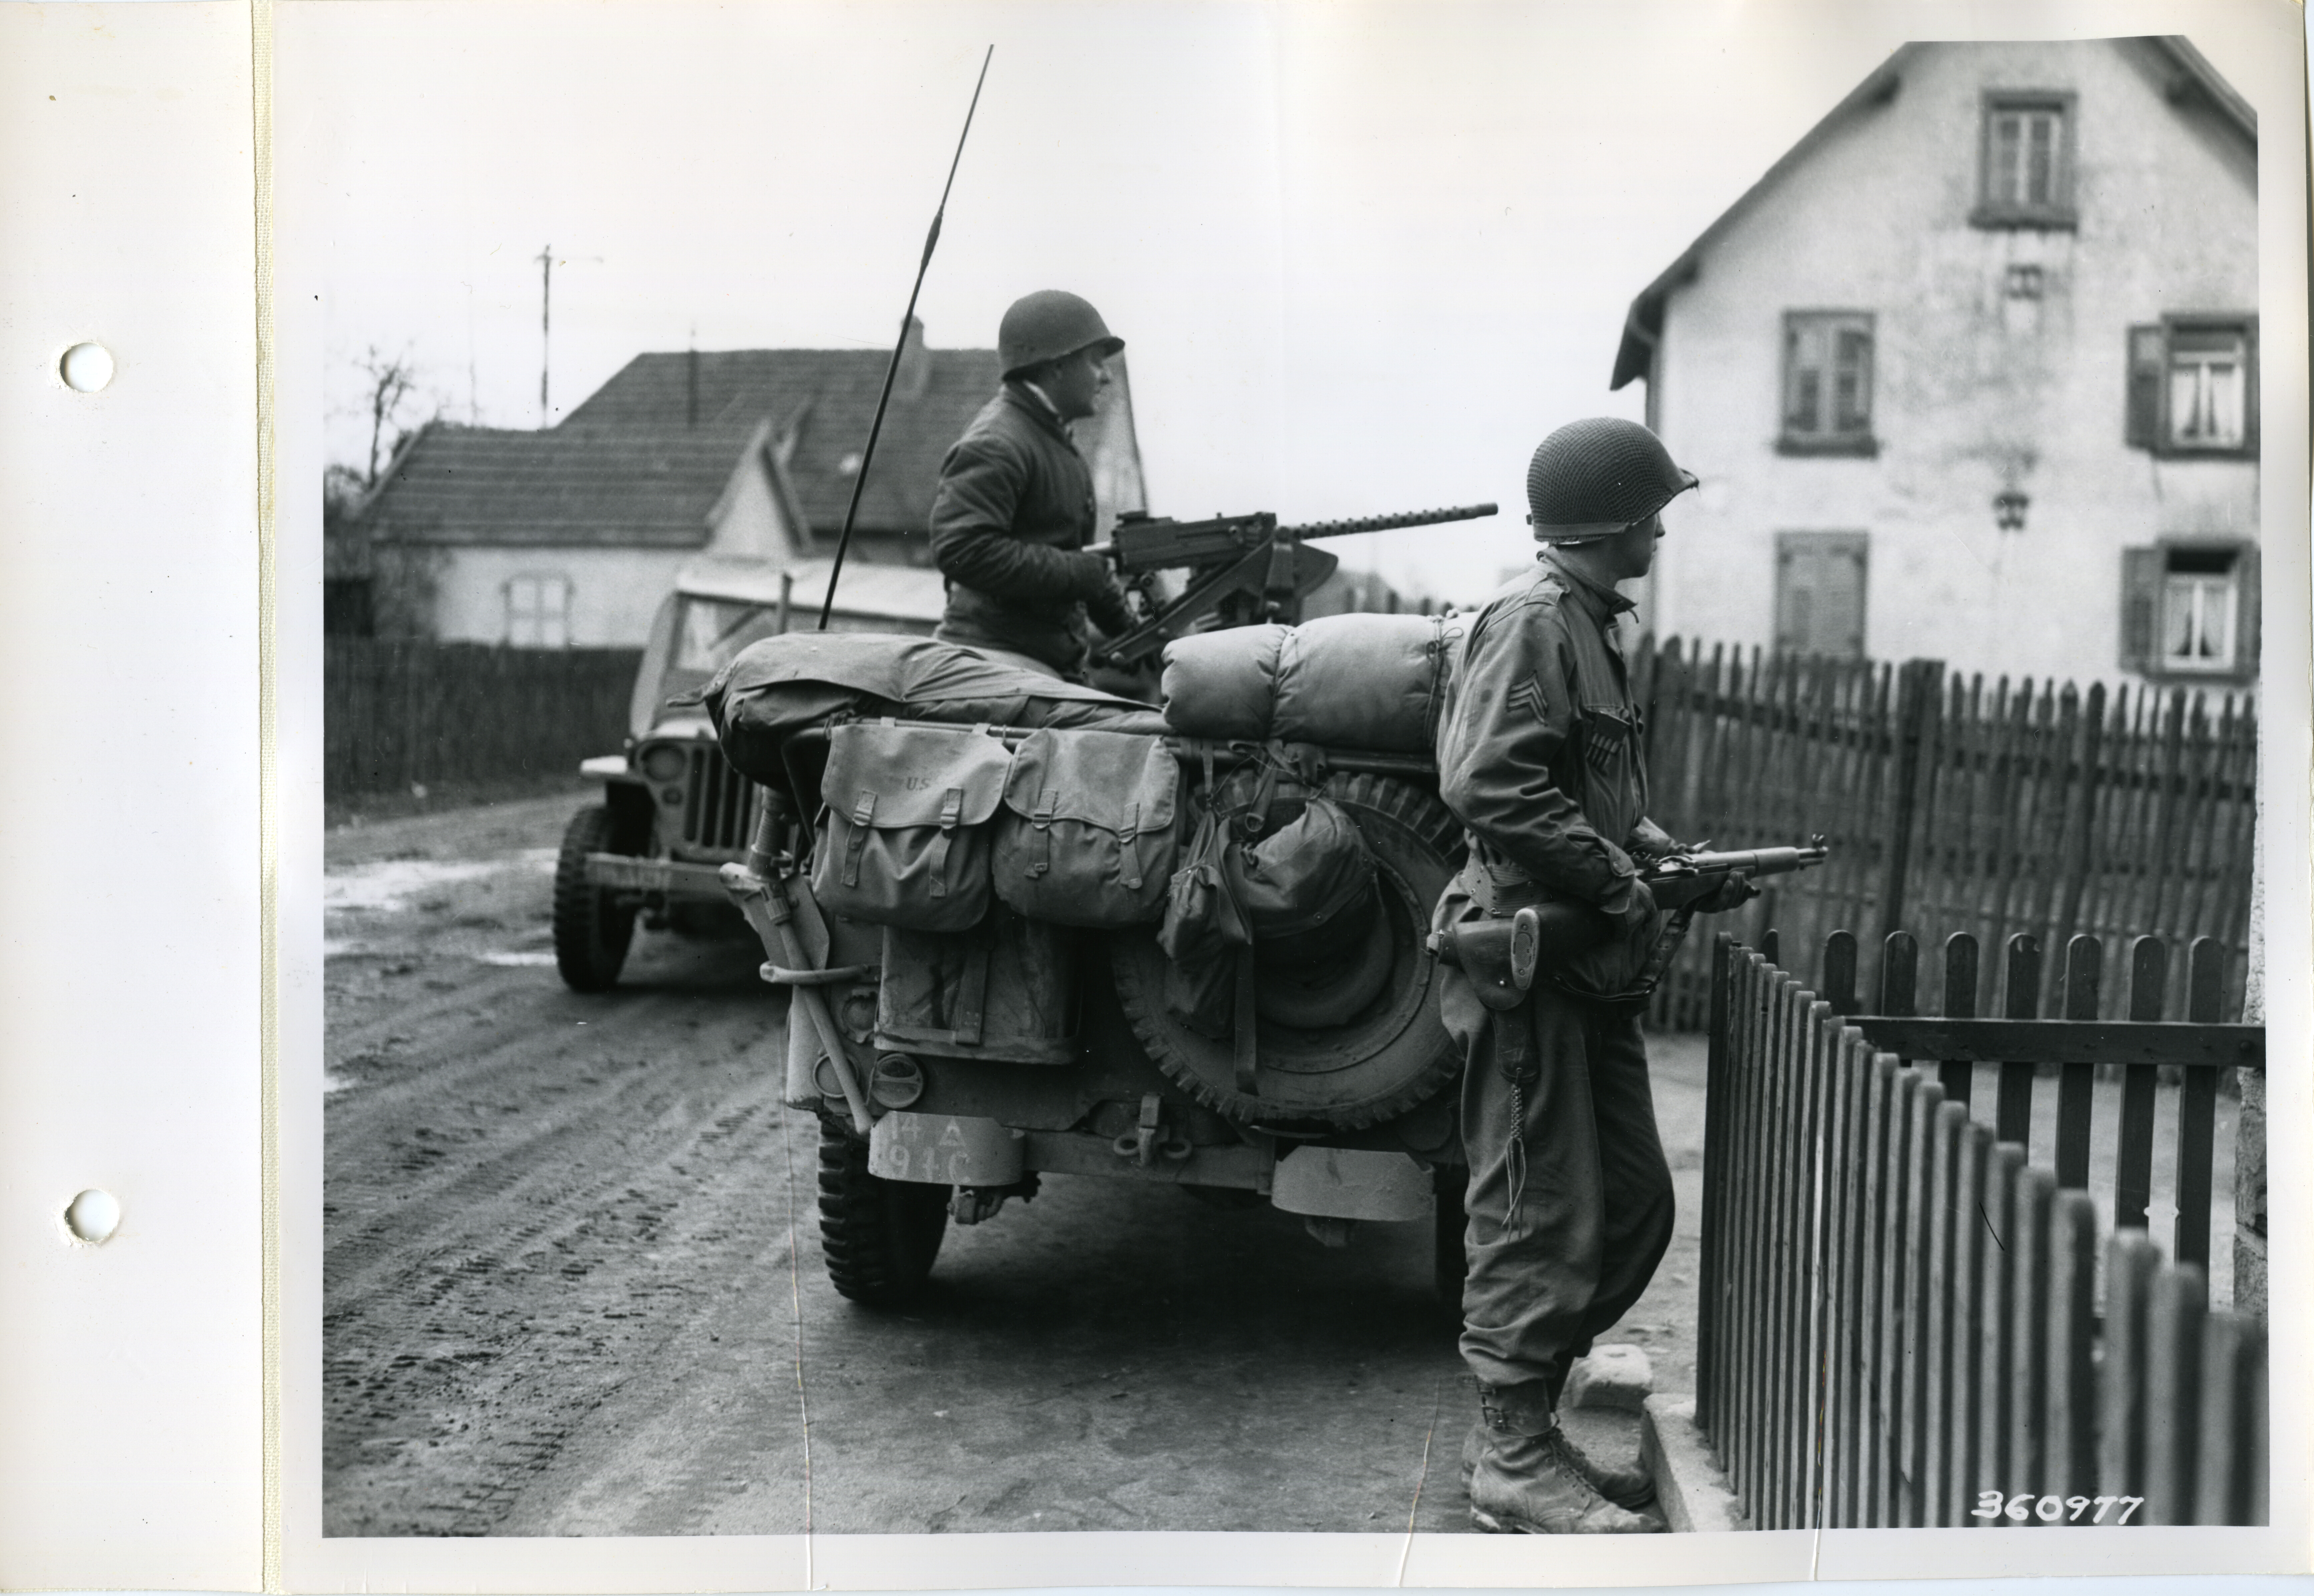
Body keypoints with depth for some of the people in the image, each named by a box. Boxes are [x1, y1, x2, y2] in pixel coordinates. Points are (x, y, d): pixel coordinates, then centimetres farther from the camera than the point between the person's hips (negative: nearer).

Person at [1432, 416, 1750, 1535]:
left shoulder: (1588, 627, 19)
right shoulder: (1531, 622, -12)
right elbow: (1486, 784, -24)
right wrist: (1619, 878, -18)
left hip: (1589, 969, 10)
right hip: (1530, 957, -10)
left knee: (1634, 1206, 13)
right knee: (1542, 1213, -4)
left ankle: (1520, 1416, 21)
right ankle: (1515, 1458, 7)